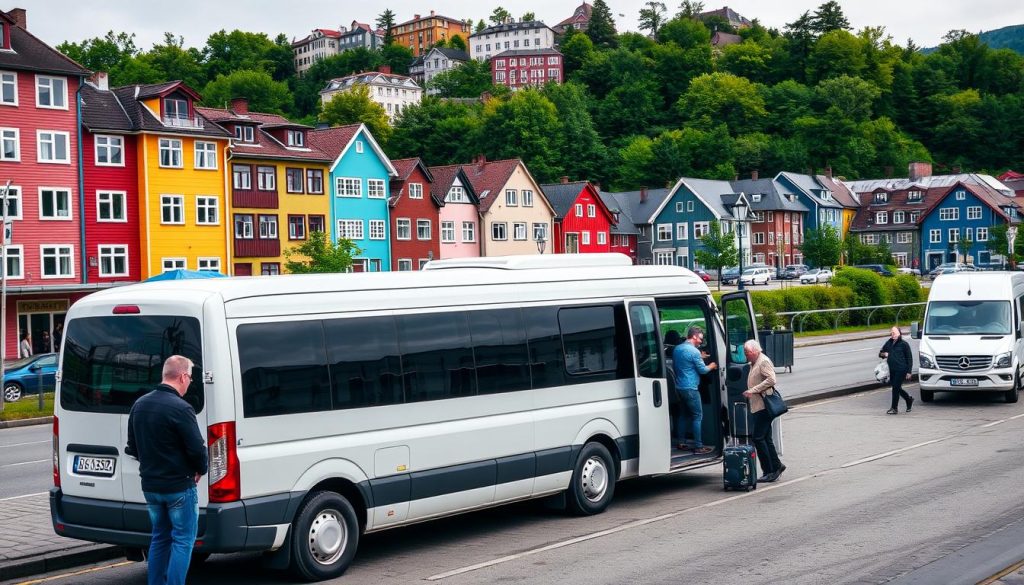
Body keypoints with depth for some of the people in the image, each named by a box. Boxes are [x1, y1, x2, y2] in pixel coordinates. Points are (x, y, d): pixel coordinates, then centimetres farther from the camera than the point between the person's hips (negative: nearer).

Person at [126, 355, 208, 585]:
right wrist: (200, 470, 1)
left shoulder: (139, 404, 6)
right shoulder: (180, 408, -20)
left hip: (150, 486, 7)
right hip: (179, 487, -7)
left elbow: (133, 447, 14)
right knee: (183, 540, 1)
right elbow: (197, 448, -18)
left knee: (160, 537, 19)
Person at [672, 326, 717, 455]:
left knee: (684, 414, 17)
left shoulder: (677, 349, 10)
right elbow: (702, 370, -11)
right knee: (697, 416, -4)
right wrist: (711, 366, 11)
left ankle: (681, 443, 19)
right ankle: (698, 447, -5)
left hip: (679, 386, 9)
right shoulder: (694, 351, -16)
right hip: (690, 388, -9)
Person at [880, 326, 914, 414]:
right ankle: (909, 399, 37)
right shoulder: (888, 343, 10)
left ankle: (894, 408, -1)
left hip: (901, 370, -6)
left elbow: (909, 358, -3)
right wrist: (883, 354, -6)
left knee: (896, 387, -8)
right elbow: (880, 353, 20)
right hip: (892, 370, 6)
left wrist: (909, 371, -7)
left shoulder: (904, 344, -5)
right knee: (897, 388, 13)